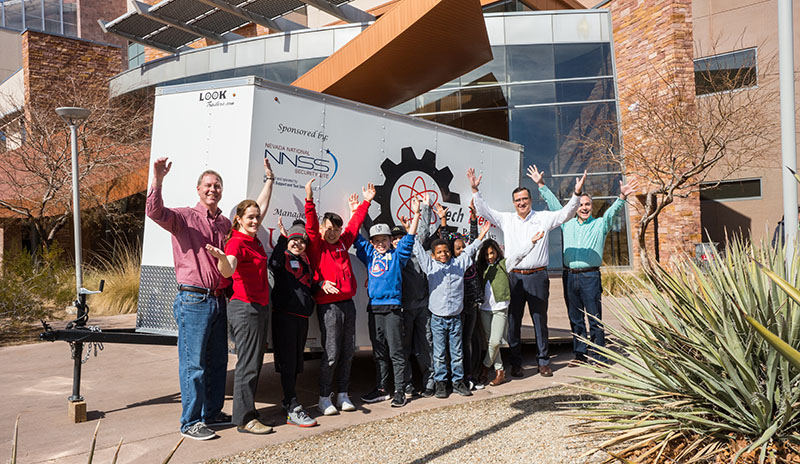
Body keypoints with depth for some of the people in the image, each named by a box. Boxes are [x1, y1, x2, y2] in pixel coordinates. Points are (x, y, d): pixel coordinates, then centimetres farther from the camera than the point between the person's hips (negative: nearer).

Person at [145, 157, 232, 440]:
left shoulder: (225, 223, 16)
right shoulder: (184, 217, -3)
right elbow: (155, 212, -23)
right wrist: (157, 180, -35)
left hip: (219, 300, 7)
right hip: (194, 300, -7)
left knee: (217, 361, 14)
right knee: (193, 363, -2)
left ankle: (212, 413, 29)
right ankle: (190, 422, 9)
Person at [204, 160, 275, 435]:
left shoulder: (253, 237, 11)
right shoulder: (236, 242, -14)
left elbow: (263, 205, 24)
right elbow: (227, 271, -33)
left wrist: (269, 178, 29)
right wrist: (221, 258, -54)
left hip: (259, 307, 9)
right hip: (245, 307, -9)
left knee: (254, 363, 13)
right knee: (248, 364, -6)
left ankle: (247, 413, 23)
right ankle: (244, 420, 1)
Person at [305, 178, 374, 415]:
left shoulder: (343, 242, 13)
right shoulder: (317, 245, -1)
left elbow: (355, 223, 24)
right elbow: (311, 226, -15)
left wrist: (366, 202, 28)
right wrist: (309, 200, -27)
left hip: (347, 303, 6)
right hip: (328, 305, -6)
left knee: (347, 353, 9)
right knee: (331, 353, -4)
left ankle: (343, 395, 21)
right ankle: (324, 398, 9)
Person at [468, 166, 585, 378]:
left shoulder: (543, 218, 5)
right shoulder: (506, 219, 8)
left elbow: (566, 213, -1)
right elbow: (484, 211, 7)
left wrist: (577, 193, -15)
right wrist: (475, 190, -4)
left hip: (537, 276, -1)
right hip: (514, 277, 1)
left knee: (540, 319, 7)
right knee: (513, 320, 4)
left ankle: (543, 362, 19)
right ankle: (516, 363, 15)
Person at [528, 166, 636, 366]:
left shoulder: (600, 224, 7)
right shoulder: (567, 223, 14)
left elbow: (612, 212, -8)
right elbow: (553, 204, 17)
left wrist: (622, 197, -26)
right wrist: (541, 185, 16)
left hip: (590, 276, -3)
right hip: (569, 276, 3)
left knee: (595, 319, -2)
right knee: (575, 319, 10)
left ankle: (598, 357, 5)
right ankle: (580, 354, 20)